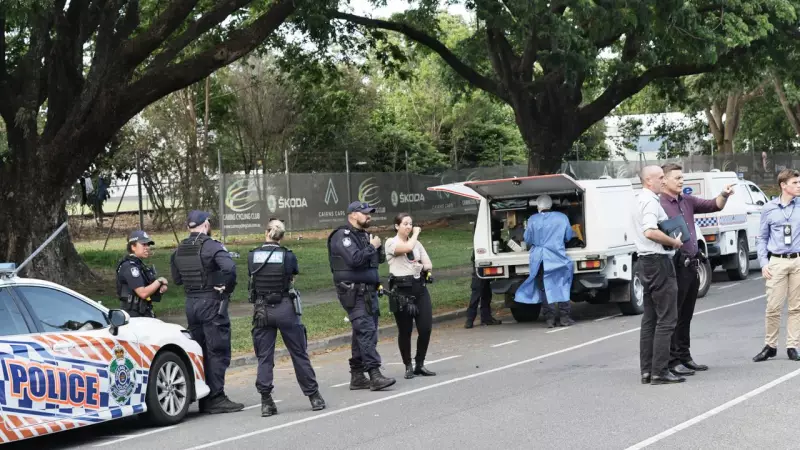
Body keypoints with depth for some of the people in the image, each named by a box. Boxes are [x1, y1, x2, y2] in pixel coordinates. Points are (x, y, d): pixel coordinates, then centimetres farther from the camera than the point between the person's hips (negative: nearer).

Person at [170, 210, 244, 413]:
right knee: (218, 352, -3)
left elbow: (176, 278, 19)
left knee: (200, 351, 13)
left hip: (191, 303, 7)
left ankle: (204, 398, 16)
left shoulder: (180, 249, 10)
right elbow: (229, 267, -28)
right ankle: (215, 398, -5)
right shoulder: (211, 246, -13)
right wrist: (227, 287, -14)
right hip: (212, 303, -7)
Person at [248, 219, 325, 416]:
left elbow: (253, 278, 10)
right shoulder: (288, 256, -5)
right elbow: (293, 278, 8)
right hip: (285, 309, -1)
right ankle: (314, 396, 11)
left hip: (261, 310, 1)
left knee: (264, 357, 6)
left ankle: (266, 402, 1)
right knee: (299, 354, 7)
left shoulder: (252, 256, -1)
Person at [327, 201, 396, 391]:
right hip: (353, 292, -9)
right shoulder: (342, 236, -10)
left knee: (362, 333, 9)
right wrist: (372, 247, -11)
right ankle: (375, 375, -20)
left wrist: (378, 247, 1)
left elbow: (380, 259, 20)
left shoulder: (363, 235, 18)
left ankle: (357, 377, 13)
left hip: (368, 291, 9)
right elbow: (354, 259, -24)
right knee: (366, 331, -15)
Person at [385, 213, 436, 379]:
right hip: (401, 290, -5)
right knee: (405, 330, 1)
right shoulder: (391, 242, -2)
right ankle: (408, 367, 12)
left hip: (420, 288, 5)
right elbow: (407, 248, -22)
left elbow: (429, 265, 15)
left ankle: (420, 364, 12)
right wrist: (416, 233, -5)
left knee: (426, 328, -2)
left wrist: (422, 266, -8)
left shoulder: (417, 243, 16)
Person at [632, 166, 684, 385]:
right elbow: (650, 231, -28)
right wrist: (674, 242, -16)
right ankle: (660, 371, -11)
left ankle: (647, 370, 12)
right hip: (659, 262, -10)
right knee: (666, 319, -8)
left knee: (650, 318, 11)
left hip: (646, 261, 10)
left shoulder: (640, 200, 18)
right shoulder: (650, 201, -14)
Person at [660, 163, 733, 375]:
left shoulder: (687, 201, 14)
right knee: (673, 316, -3)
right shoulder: (659, 204, -11)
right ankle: (672, 361, 1)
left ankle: (684, 358, 23)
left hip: (692, 266, 8)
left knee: (686, 316, 15)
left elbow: (713, 206, 14)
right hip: (676, 267, -8)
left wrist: (724, 195, -4)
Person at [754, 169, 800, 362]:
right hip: (777, 262, 0)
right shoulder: (769, 209, 4)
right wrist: (764, 263, 0)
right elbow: (762, 239, 8)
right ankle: (770, 346, 11)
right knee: (773, 307, -1)